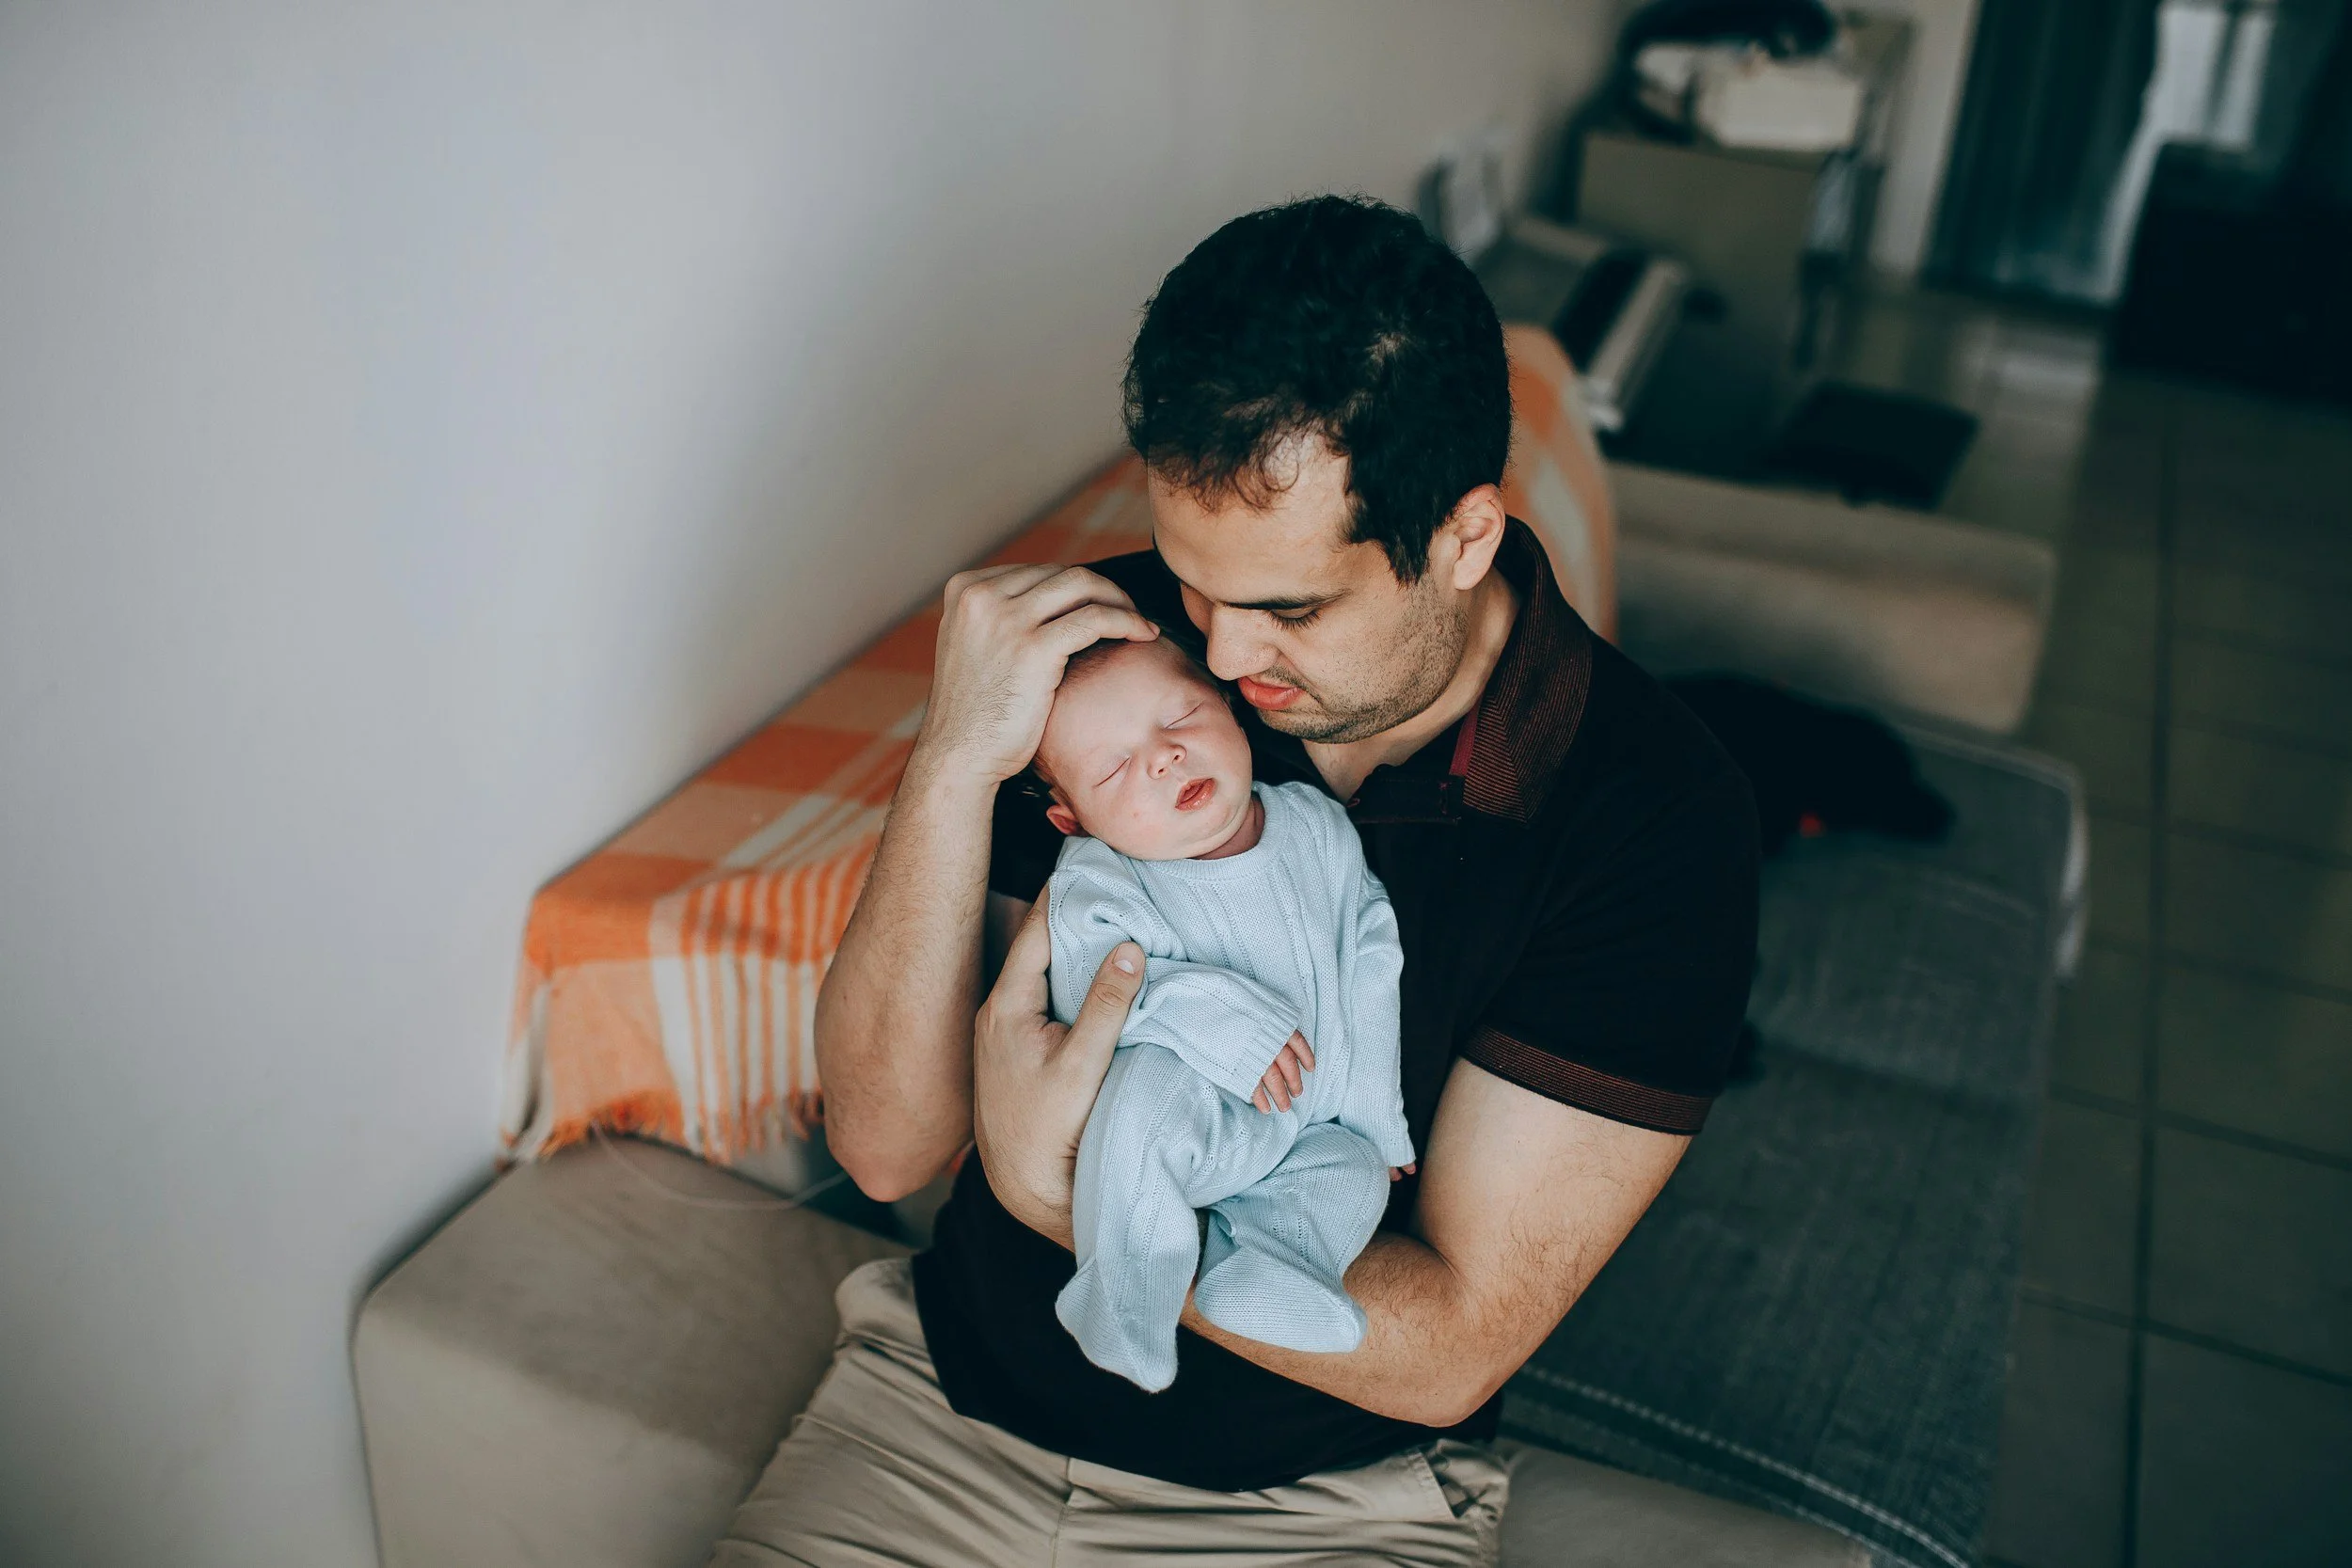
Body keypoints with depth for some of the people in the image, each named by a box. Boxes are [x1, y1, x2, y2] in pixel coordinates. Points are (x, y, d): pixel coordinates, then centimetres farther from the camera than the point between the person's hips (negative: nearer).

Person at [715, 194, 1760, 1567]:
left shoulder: (1656, 820, -19)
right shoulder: (1103, 643, -11)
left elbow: (1448, 1345, -18)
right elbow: (885, 1144, -13)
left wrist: (1052, 1187, -26)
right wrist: (954, 769, -26)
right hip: (947, 1402, 1)